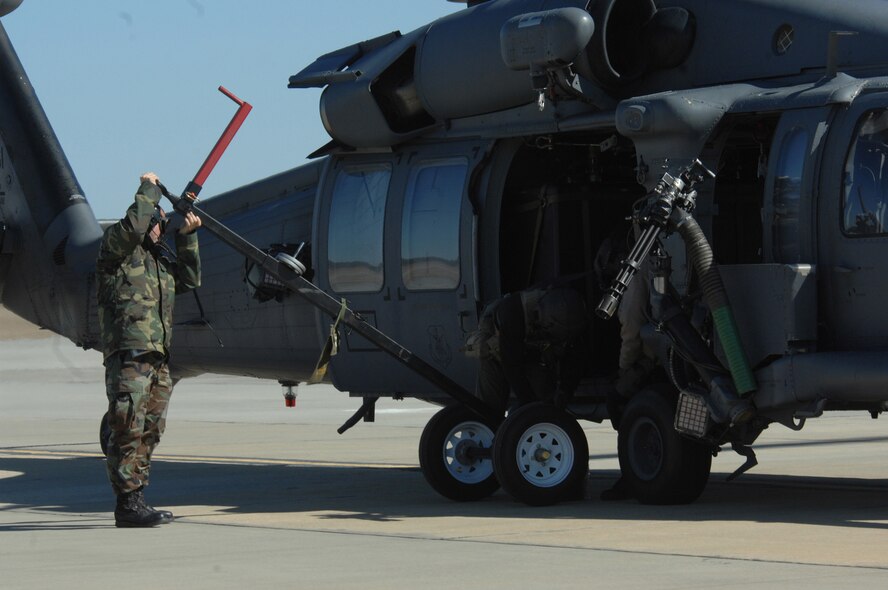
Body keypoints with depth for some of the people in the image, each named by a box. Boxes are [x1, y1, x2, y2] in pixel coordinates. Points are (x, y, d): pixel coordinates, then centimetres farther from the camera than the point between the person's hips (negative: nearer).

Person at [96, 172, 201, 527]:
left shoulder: (161, 256, 22)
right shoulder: (116, 246, -1)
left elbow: (189, 280, 20)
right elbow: (133, 227, -20)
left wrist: (187, 238, 13)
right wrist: (148, 188, -6)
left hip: (158, 358, 8)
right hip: (128, 353, -8)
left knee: (150, 431, 9)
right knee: (128, 429, -11)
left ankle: (136, 501, 14)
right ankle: (128, 504, -11)